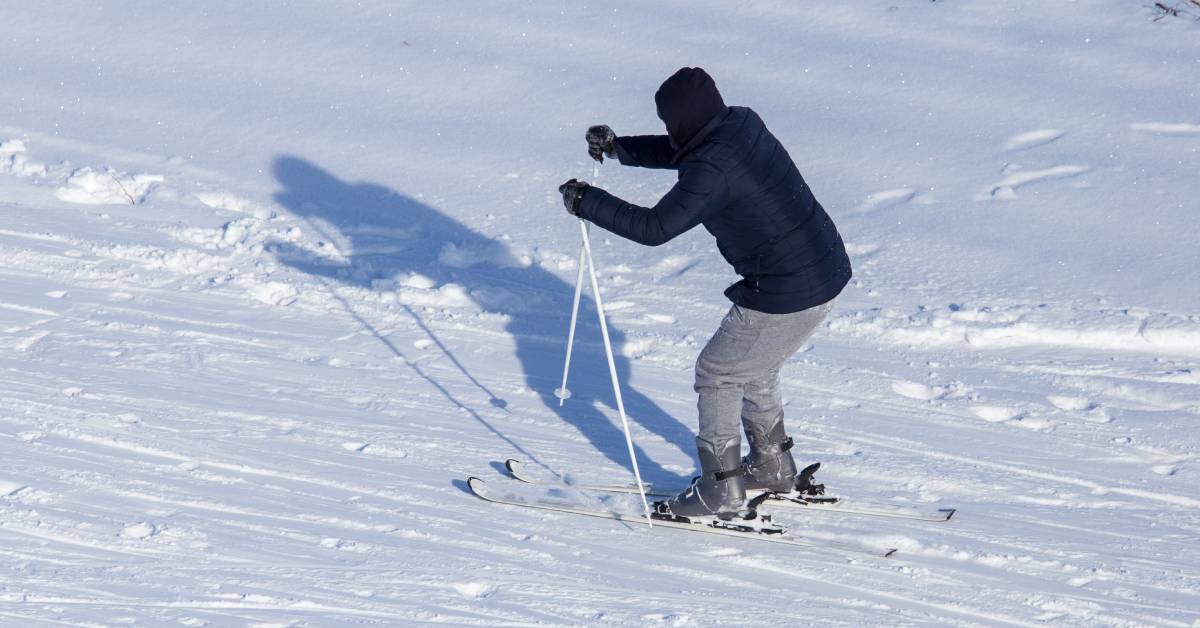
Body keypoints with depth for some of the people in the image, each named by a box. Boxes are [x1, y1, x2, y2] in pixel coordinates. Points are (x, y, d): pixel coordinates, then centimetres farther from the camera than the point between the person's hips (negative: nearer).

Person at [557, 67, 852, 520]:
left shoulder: (714, 169, -24)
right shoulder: (741, 124, 4)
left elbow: (655, 227, -25)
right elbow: (680, 152, 21)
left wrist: (586, 202, -15)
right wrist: (620, 148, 10)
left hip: (788, 296, -9)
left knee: (717, 373, 6)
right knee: (755, 368, 28)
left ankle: (720, 493, 13)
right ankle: (772, 466, 42)